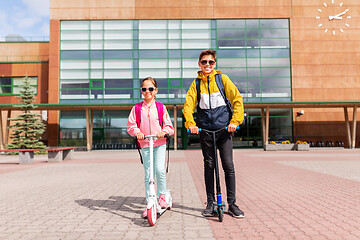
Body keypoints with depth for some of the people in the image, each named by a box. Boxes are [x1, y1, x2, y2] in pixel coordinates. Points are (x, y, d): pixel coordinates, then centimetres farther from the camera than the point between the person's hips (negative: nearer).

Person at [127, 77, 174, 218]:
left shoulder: (160, 107, 3)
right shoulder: (137, 108, 4)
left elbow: (169, 125, 3)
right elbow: (131, 125, 2)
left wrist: (164, 132, -17)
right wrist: (137, 132, -17)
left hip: (159, 144, -1)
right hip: (145, 144, 1)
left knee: (159, 169, -16)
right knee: (148, 174, 3)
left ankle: (162, 196, 8)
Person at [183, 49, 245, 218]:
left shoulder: (222, 79, 4)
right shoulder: (196, 83, 9)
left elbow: (237, 100, 0)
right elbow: (188, 104, 1)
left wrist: (234, 121, -11)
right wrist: (190, 123, -15)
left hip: (224, 129, -1)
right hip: (205, 130, 1)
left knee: (228, 166, -1)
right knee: (209, 166, 7)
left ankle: (232, 203, 12)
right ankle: (210, 202, 19)